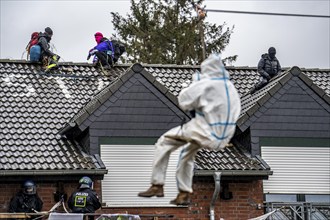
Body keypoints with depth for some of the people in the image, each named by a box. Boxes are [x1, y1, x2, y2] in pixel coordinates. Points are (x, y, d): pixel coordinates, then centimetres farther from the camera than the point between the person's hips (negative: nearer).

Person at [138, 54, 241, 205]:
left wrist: (194, 83, 11)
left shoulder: (206, 85, -11)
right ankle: (184, 193, 33)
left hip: (206, 133, -7)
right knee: (188, 152, 32)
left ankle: (157, 186, 6)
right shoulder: (230, 87, 8)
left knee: (164, 142, 8)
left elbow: (183, 101, -3)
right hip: (224, 138, 7)